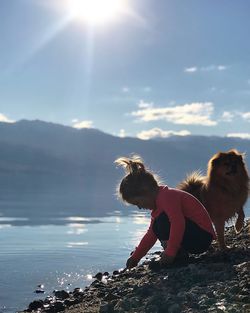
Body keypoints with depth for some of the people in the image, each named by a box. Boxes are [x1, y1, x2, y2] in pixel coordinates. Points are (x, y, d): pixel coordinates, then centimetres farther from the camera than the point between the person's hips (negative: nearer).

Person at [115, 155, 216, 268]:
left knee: (162, 222, -25)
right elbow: (151, 235, 21)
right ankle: (181, 253, 4)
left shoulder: (167, 197, -18)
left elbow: (178, 223, -32)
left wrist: (170, 253, -28)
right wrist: (135, 258, 18)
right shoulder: (158, 201, 16)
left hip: (202, 237, -11)